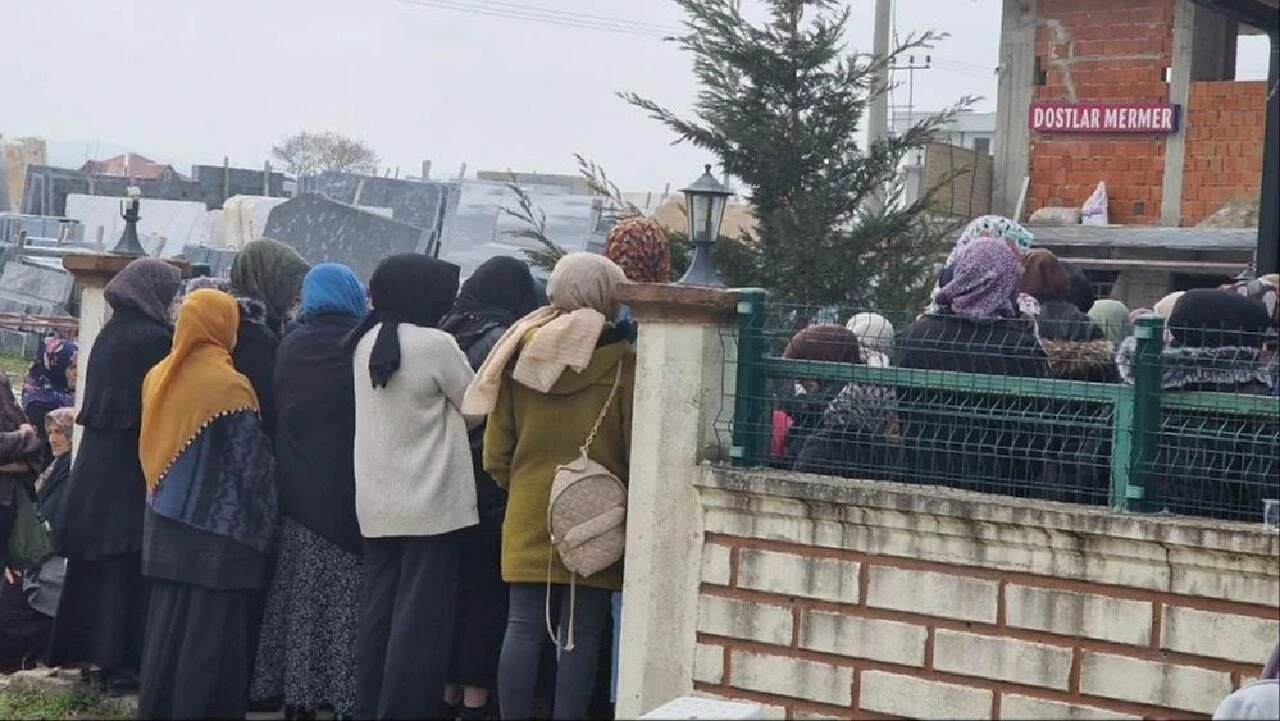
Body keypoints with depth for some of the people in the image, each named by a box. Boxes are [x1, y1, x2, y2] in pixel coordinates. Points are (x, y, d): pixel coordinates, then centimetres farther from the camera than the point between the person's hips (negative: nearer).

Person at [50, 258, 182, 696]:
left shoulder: (110, 334, 10)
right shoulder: (153, 338, -15)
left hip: (97, 464, 8)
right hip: (135, 466, -8)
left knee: (100, 561, 13)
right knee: (130, 565, -2)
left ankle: (95, 648, 20)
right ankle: (125, 661, 0)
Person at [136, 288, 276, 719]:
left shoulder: (158, 377, 5)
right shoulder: (228, 386, -14)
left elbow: (149, 449, 14)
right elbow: (252, 466, -11)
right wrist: (260, 528, -1)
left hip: (166, 523, 7)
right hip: (217, 528, -7)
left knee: (167, 622, 12)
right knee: (210, 630, -1)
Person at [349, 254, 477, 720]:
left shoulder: (366, 341, 6)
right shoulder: (435, 344, -14)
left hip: (376, 503, 7)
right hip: (430, 503, -7)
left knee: (378, 610, 11)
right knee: (421, 616, -1)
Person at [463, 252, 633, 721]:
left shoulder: (521, 353, 3)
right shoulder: (620, 361, -8)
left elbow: (496, 451, 7)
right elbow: (635, 450, -7)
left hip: (528, 512, 3)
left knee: (523, 627, 6)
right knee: (581, 635, 2)